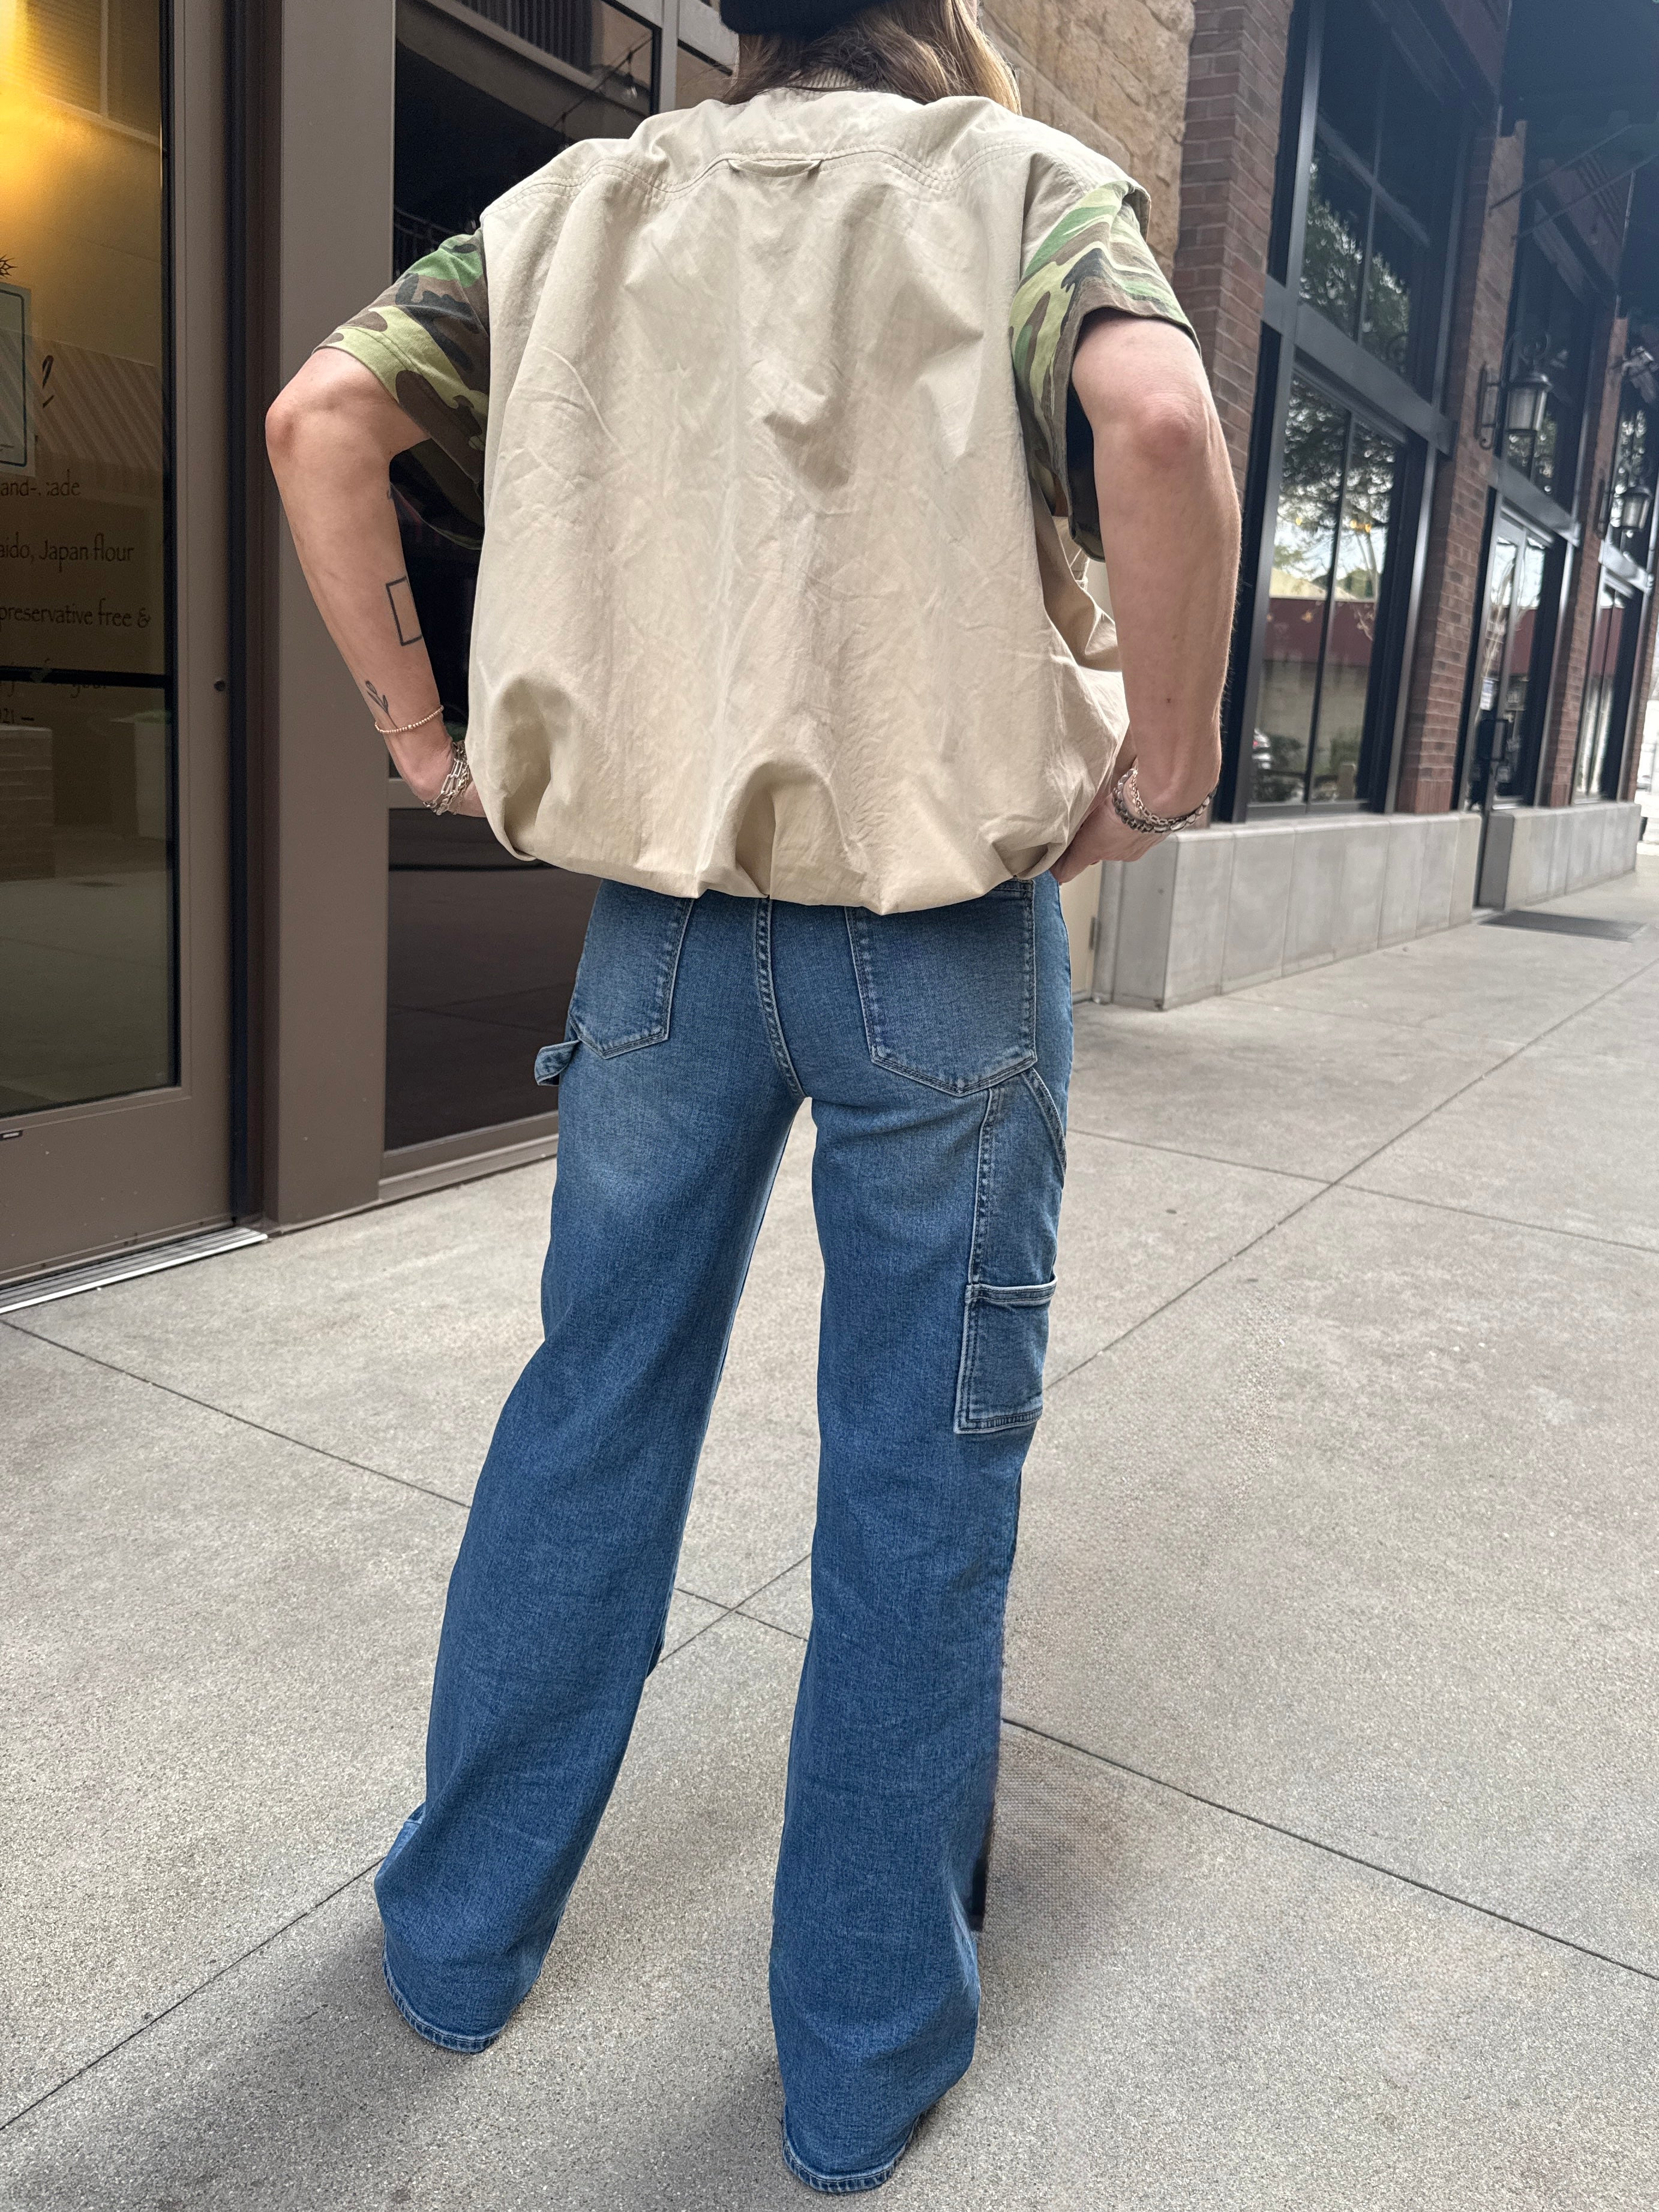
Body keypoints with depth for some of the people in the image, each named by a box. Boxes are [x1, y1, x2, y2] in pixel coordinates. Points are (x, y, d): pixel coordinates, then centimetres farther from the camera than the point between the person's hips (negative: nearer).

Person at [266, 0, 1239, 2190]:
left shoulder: (594, 203, 13)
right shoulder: (1022, 182, 3)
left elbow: (324, 417, 3)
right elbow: (1154, 416, -19)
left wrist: (420, 726, 9)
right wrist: (1161, 765, -9)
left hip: (665, 916, 4)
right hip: (943, 926, -3)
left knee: (591, 1409, 16)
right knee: (918, 1474, 8)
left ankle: (462, 1928, 33)